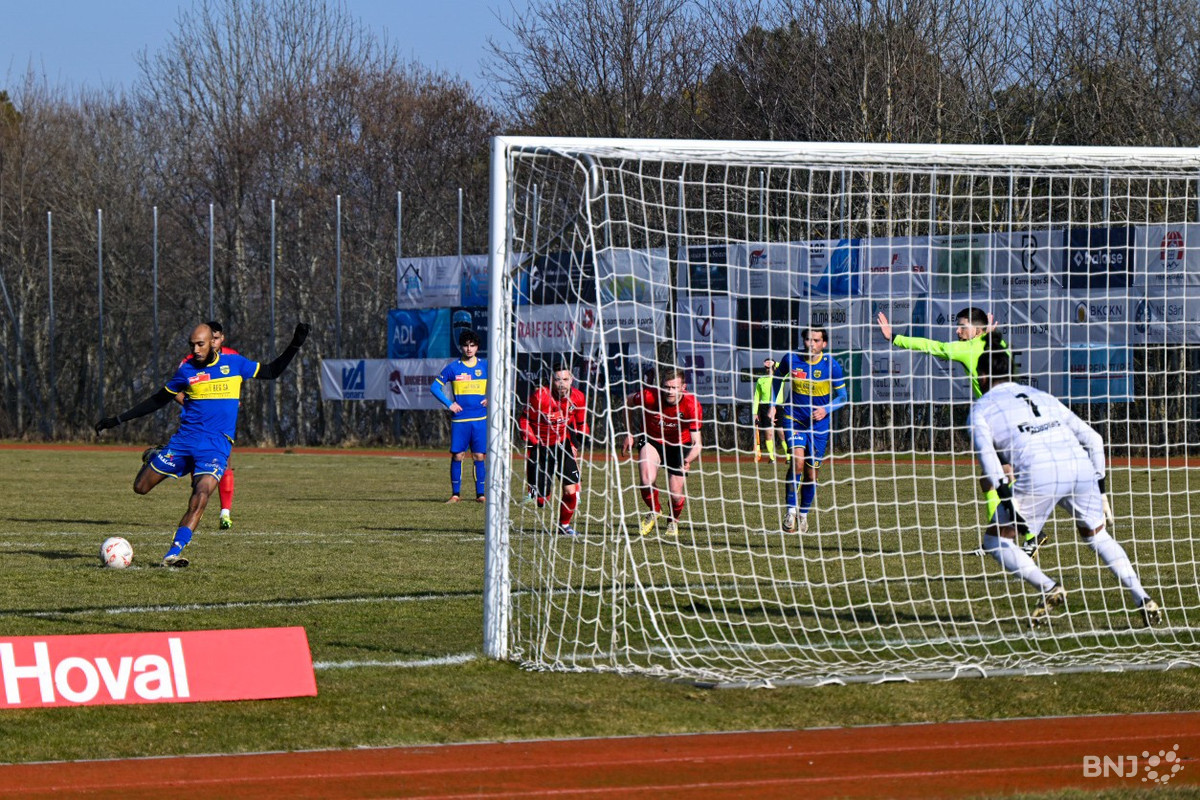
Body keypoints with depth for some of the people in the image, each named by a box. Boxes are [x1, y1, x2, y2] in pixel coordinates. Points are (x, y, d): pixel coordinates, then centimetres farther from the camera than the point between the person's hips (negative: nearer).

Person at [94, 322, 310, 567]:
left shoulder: (233, 363, 6)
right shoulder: (186, 370, 6)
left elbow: (272, 372, 17)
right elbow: (158, 400, 16)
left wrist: (295, 346, 6)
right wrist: (118, 420, 16)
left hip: (217, 445, -2)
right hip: (185, 439, 2)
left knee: (201, 496, -26)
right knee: (140, 487, 2)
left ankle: (173, 553, -27)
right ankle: (152, 460, 37)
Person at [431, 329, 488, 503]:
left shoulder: (485, 366, 6)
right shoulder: (453, 368, 3)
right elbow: (435, 387, 5)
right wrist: (449, 404, -4)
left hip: (480, 418, 1)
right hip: (459, 419, -1)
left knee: (479, 456, 0)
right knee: (457, 455, -2)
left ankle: (480, 493, 5)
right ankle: (455, 494, 5)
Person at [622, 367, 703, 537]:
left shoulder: (692, 405, -30)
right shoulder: (649, 396, -29)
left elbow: (696, 443, -28)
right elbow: (628, 402, -5)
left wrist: (688, 460, -50)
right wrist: (629, 434, -2)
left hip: (679, 445, 0)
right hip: (651, 440, 0)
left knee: (676, 495, -3)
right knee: (647, 481, -25)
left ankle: (674, 520, 34)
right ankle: (654, 511, 9)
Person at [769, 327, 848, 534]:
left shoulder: (831, 365, -10)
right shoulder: (791, 359, -8)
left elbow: (843, 396, 0)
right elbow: (778, 377, 14)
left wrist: (826, 409, -17)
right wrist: (773, 404, 8)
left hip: (819, 424, 1)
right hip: (794, 419, -1)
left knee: (811, 473, 5)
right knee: (797, 460, -24)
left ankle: (804, 513, 28)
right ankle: (791, 509, -16)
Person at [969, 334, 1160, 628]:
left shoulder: (982, 408, 17)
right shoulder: (1042, 396, 31)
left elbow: (985, 448, -5)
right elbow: (1093, 439, 28)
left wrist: (1005, 495, -12)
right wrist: (1099, 488, 31)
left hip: (1038, 477, -5)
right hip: (1080, 467, 5)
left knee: (996, 541, 12)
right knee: (1096, 535, 26)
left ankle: (1049, 589, -5)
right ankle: (1142, 599, 12)